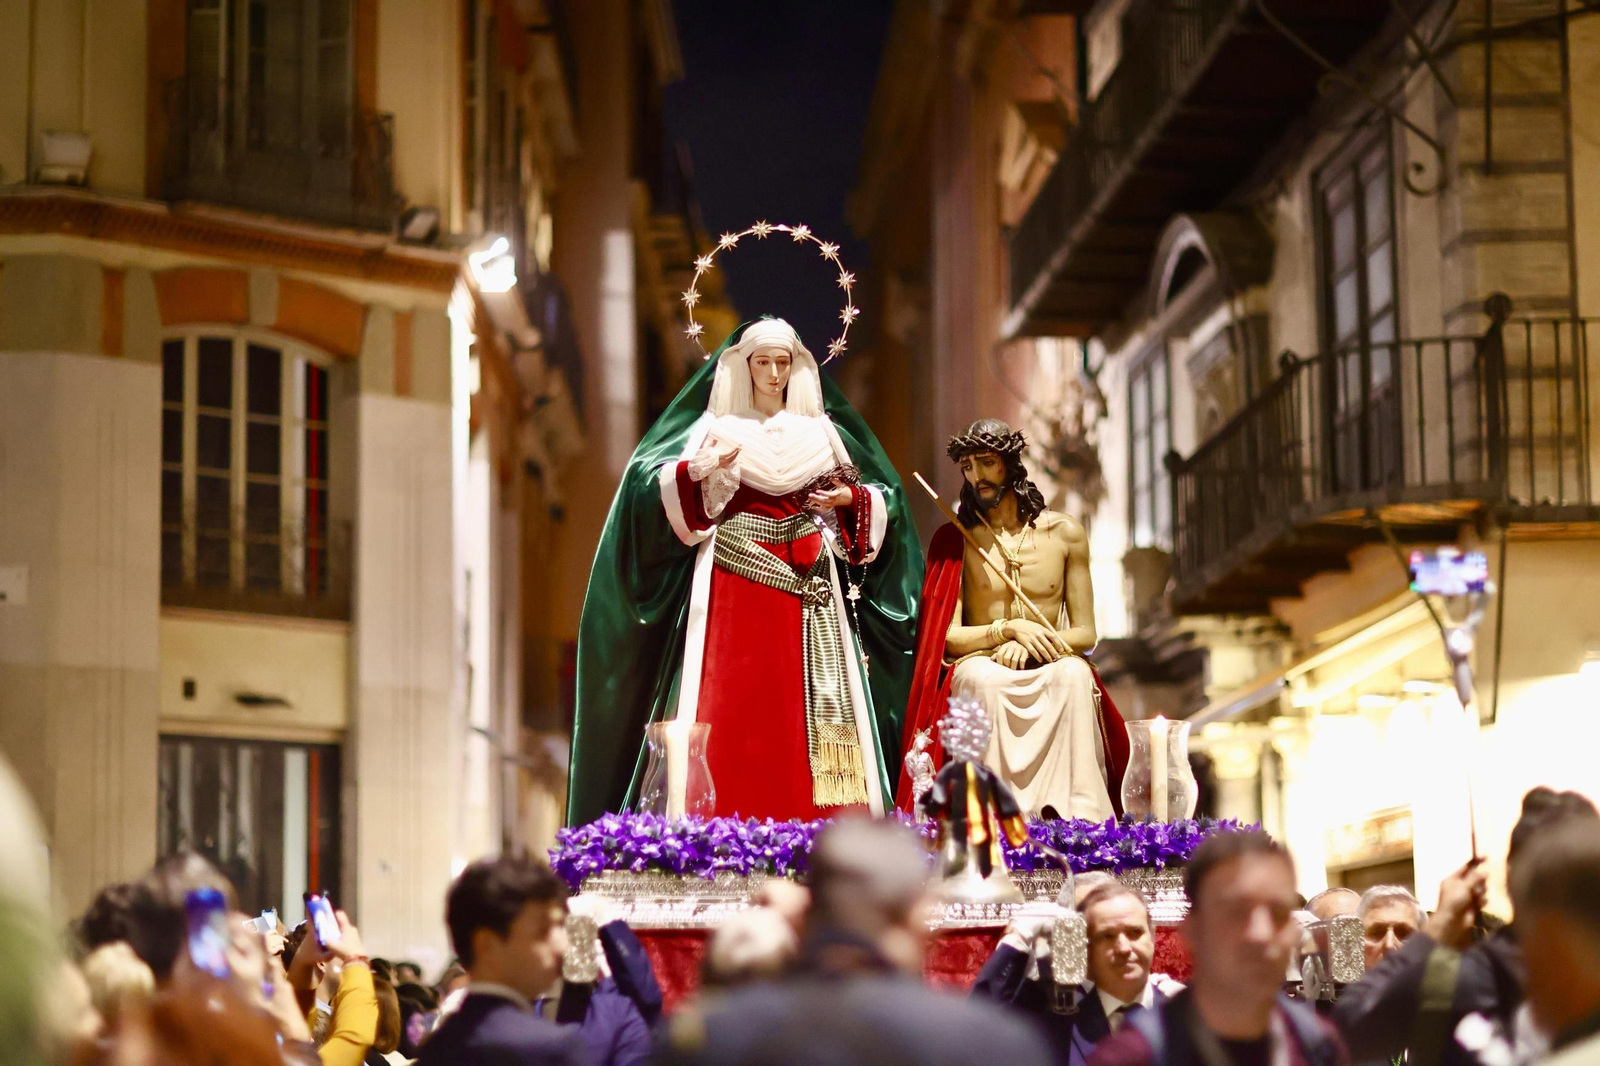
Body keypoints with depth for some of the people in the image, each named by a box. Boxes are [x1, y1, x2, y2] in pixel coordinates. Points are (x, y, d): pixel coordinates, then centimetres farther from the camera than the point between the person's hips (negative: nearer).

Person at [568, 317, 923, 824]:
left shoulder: (822, 431, 14)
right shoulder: (716, 426, 6)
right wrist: (697, 470, -24)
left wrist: (849, 499, -3)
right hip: (735, 588, -3)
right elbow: (651, 485, -6)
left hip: (809, 583, 3)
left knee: (807, 709, -3)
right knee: (735, 707, -10)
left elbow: (882, 498, 18)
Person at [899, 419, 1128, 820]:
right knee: (983, 678, -36)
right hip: (981, 664, -1)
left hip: (1046, 667, 1)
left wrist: (1032, 644, -14)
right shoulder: (954, 540, 5)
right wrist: (1010, 629, -17)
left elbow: (1085, 634, 6)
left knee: (1074, 674, -33)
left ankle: (1073, 813, -37)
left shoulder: (1064, 534, 7)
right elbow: (947, 637, -2)